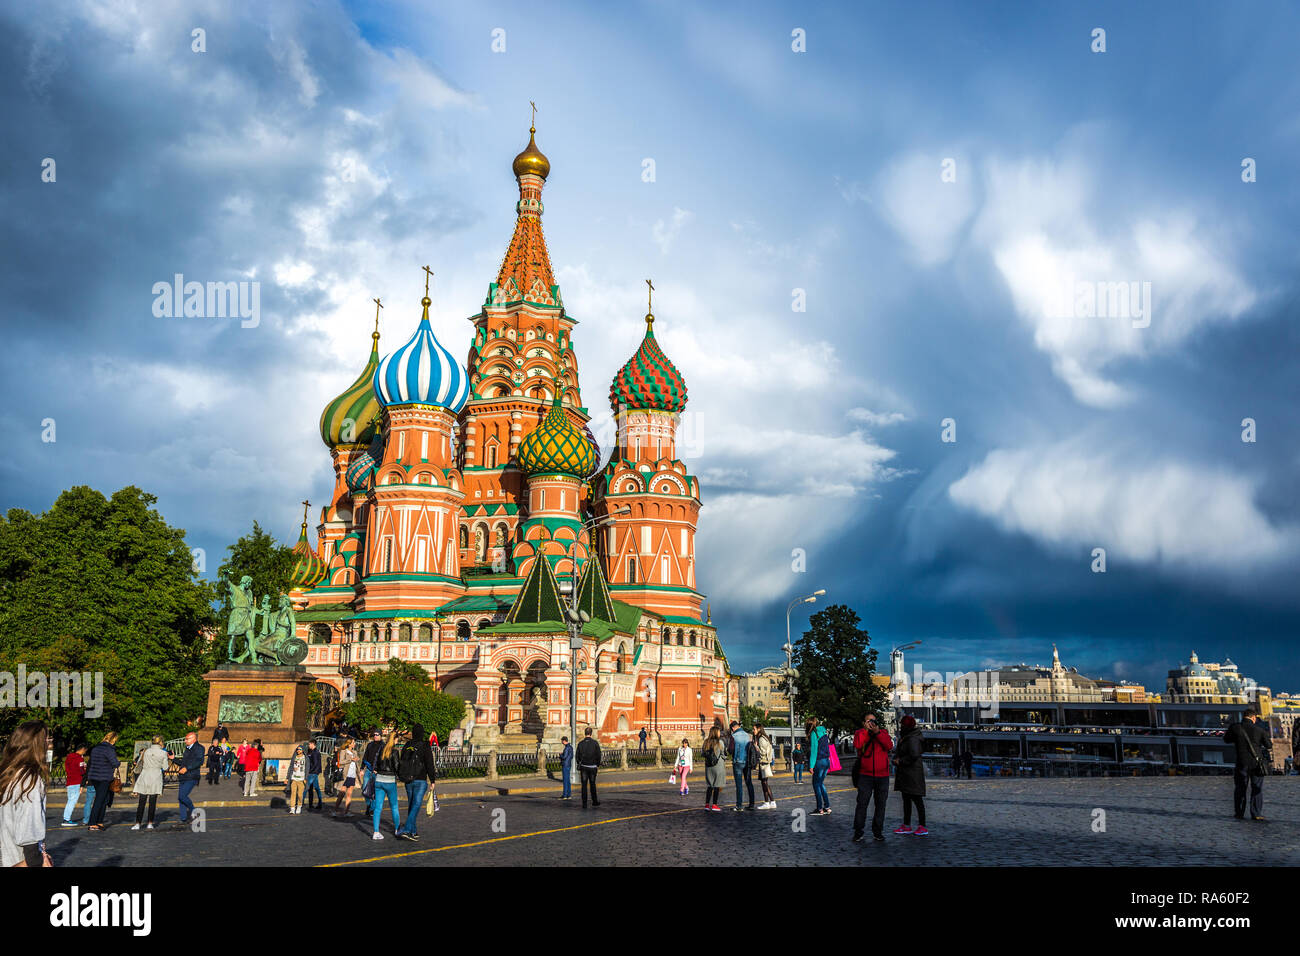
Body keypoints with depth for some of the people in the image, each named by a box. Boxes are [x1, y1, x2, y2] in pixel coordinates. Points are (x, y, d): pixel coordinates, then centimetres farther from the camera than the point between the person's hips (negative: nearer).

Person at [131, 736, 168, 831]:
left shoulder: (145, 751, 5)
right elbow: (165, 767, 3)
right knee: (152, 802, 4)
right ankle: (150, 823, 3)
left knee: (141, 802, 3)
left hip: (144, 776, 2)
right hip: (156, 777, -1)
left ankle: (138, 824, -1)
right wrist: (167, 759, 17)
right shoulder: (163, 753, -1)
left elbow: (138, 764, 12)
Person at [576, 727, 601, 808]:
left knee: (584, 785, 2)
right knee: (592, 784, 14)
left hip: (583, 767, 1)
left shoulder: (580, 744, -2)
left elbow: (578, 756, 2)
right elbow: (598, 755, -5)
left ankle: (584, 804, -2)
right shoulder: (595, 743, -7)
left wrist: (579, 766, 13)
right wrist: (598, 765, 9)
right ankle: (594, 801, 24)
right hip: (592, 767, -1)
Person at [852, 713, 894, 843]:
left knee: (880, 805, 5)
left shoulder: (883, 732, 10)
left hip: (882, 775, 2)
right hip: (865, 775, -2)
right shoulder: (860, 733, 6)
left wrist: (877, 732, -16)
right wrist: (867, 730, -12)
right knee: (862, 803, -7)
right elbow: (857, 745, -15)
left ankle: (877, 832, 15)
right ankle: (858, 832, 0)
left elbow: (889, 746, -8)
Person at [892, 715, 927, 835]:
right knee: (906, 800, 14)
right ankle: (907, 826, 22)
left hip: (913, 774, -11)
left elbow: (914, 755, -26)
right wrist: (896, 759, 3)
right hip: (904, 774, 11)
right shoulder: (904, 737, 14)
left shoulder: (913, 739, -18)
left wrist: (900, 761, -15)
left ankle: (922, 828, -4)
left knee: (917, 800, -6)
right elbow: (899, 752, 23)